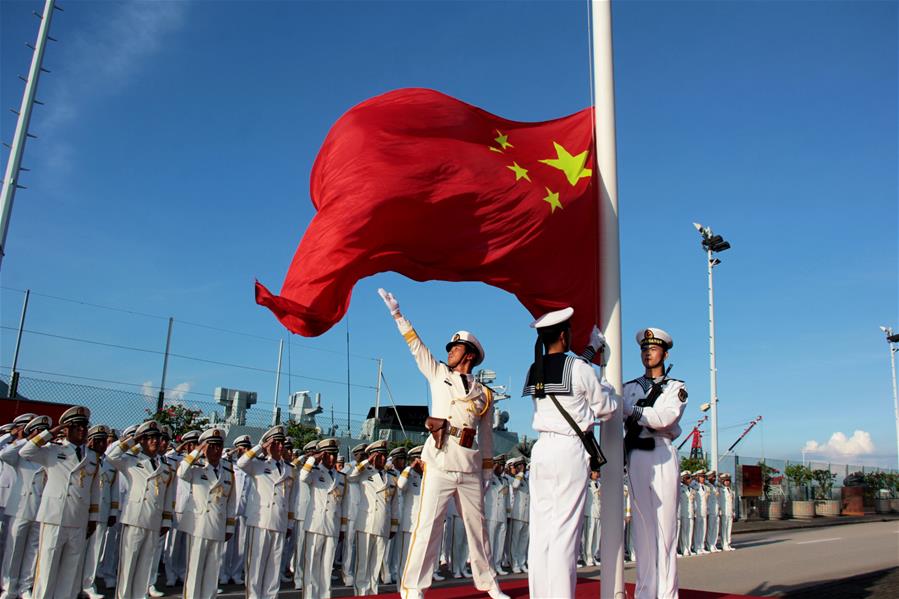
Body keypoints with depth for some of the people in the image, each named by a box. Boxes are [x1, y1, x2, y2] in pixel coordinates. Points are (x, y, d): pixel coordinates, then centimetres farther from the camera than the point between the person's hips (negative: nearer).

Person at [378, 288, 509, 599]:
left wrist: (487, 472, 10)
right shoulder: (438, 374, 11)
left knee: (477, 525, 12)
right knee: (428, 524, -7)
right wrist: (397, 313, 1)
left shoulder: (484, 394, 12)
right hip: (439, 462, -2)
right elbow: (416, 346, 6)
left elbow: (487, 436, 13)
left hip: (471, 468, 2)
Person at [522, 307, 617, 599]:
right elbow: (606, 408, 2)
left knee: (540, 530, 8)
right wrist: (603, 383, 21)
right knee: (565, 532, -3)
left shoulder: (534, 371, 10)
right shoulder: (580, 369, -8)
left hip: (541, 449, 6)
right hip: (570, 450, -6)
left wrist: (590, 350, 38)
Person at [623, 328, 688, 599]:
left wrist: (632, 410, -10)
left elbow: (665, 417, -10)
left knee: (665, 526, -4)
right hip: (635, 457, 3)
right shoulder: (629, 388, 18)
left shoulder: (676, 387, 8)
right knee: (642, 526, 5)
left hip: (662, 456, -3)